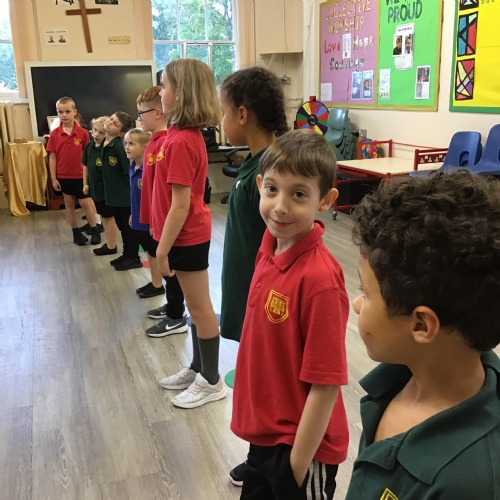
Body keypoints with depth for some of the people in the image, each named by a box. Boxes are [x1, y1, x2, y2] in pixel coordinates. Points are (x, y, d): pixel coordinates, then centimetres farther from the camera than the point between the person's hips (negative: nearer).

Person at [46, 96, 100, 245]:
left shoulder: (83, 133, -8)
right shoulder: (54, 134, -4)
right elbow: (52, 157, -1)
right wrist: (53, 178, -3)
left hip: (80, 175, -2)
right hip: (63, 176, 2)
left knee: (86, 203, 3)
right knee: (69, 204, 12)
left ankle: (95, 231, 18)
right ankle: (76, 233, 23)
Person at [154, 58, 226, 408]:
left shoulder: (181, 142, -22)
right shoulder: (187, 134, 6)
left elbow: (180, 204, -23)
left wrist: (162, 249, -18)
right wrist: (164, 239, 16)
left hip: (186, 236, -9)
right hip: (188, 234, 9)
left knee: (200, 308, 4)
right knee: (195, 306, 18)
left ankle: (211, 381, 20)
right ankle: (198, 369, 34)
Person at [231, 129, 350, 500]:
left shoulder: (319, 279, -28)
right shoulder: (271, 245, -6)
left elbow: (327, 384, -22)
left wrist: (298, 464, -16)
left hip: (299, 444, -7)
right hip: (264, 431, 7)